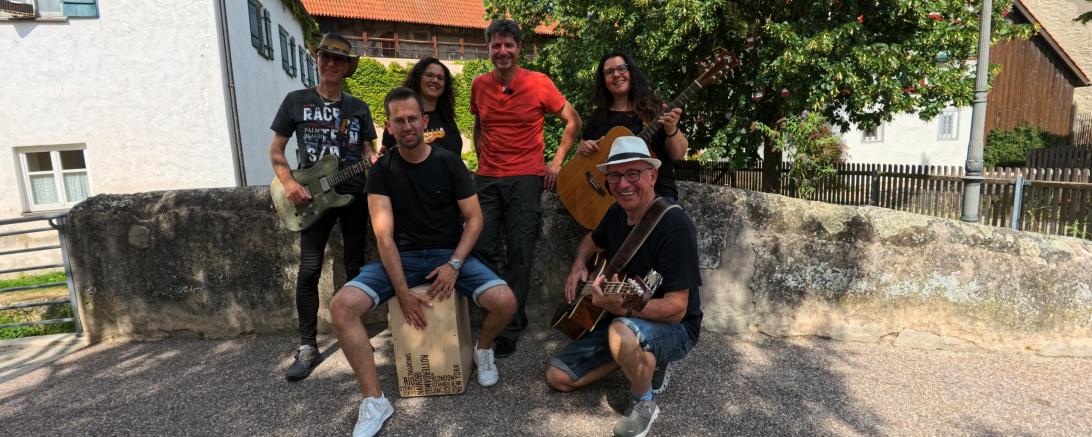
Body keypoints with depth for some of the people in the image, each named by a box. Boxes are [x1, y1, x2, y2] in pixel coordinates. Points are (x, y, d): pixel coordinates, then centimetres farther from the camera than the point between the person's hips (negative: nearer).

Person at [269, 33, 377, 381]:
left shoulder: (358, 108, 11)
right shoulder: (296, 100, 6)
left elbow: (369, 151, 12)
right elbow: (276, 150, 7)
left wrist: (376, 161, -12)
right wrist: (289, 183, -9)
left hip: (354, 193, 2)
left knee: (355, 267, 6)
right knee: (309, 269, -8)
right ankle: (308, 347, 3)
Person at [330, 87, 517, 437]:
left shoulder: (449, 163, -2)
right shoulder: (381, 170, -2)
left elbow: (474, 218, -2)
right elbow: (384, 235, -10)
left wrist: (454, 264, -16)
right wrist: (402, 292, -19)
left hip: (449, 254, 0)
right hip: (400, 257, 1)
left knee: (505, 302, -24)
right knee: (341, 307, -24)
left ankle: (483, 349, 11)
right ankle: (374, 400, -11)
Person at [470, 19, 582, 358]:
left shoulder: (539, 83, -3)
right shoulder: (479, 85, 7)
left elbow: (573, 121, 5)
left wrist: (556, 163, 0)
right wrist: (482, 161, 12)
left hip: (526, 178, -3)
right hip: (487, 178, 4)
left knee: (519, 256, -2)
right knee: (482, 250, 1)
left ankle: (511, 328, 13)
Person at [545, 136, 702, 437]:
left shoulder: (673, 225, -26)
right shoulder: (617, 212, -3)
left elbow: (676, 308, -29)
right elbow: (592, 241, 20)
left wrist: (623, 307, -45)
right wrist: (578, 266, -1)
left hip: (674, 328, -7)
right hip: (619, 321, 7)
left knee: (623, 334, -41)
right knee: (558, 377, 1)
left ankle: (643, 405, -9)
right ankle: (640, 359, 16)